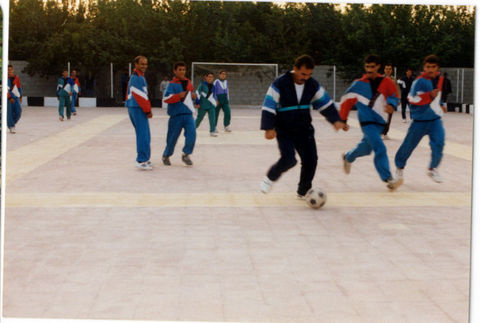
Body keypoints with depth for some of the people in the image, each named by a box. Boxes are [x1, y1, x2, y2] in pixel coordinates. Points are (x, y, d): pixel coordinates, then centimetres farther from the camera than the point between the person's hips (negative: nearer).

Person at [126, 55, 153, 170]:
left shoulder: (134, 76, 19)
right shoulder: (138, 78, -14)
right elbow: (140, 96, -17)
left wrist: (147, 109, 17)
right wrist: (148, 110, -11)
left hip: (133, 108, 11)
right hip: (138, 109, -11)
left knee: (143, 134, 16)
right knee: (143, 134, -10)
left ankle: (144, 158, 22)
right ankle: (141, 161, -11)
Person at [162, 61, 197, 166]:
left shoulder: (188, 82, 10)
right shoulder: (172, 84, -7)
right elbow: (165, 98, -17)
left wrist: (194, 96, 5)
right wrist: (179, 96, -28)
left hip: (188, 114, 4)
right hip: (176, 115, -4)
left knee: (192, 134, -13)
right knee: (172, 137, 4)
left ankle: (186, 155, 6)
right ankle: (166, 156, 28)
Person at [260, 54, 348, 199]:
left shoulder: (313, 85, -2)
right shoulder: (280, 84, -16)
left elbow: (325, 103, 7)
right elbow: (268, 107, -14)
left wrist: (336, 120, -2)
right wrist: (269, 128, -21)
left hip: (304, 130, 5)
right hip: (284, 131, -5)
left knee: (310, 160, -3)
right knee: (288, 159, -21)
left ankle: (303, 192, 18)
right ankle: (270, 178, 8)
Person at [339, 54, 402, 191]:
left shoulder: (386, 82, 1)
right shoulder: (359, 84, -2)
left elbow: (394, 96, 4)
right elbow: (346, 100, 5)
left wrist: (391, 105, -20)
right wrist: (342, 120, 6)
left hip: (380, 122, 4)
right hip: (367, 121, -4)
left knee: (366, 147, 20)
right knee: (380, 149, -19)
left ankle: (348, 157, 51)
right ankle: (388, 179, -23)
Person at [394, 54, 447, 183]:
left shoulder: (440, 79, 7)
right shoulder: (420, 81, -15)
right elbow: (412, 99, -26)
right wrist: (430, 96, -35)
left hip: (435, 120, 4)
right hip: (420, 120, -4)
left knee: (438, 143, -16)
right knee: (409, 145, 6)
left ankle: (433, 169, 5)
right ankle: (400, 167, 33)